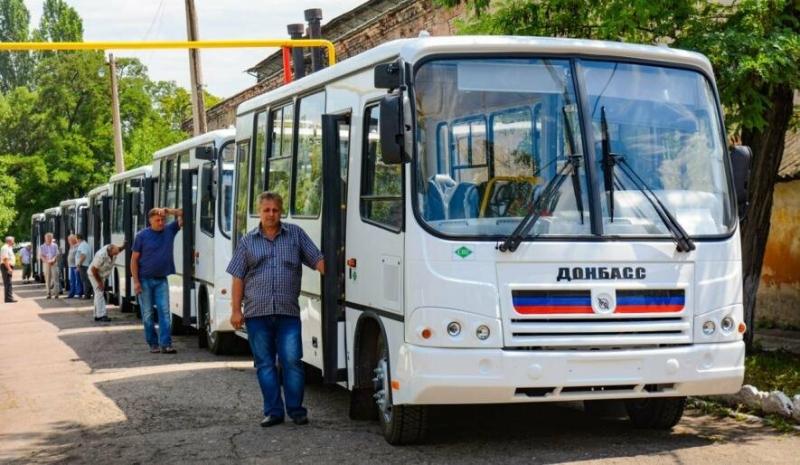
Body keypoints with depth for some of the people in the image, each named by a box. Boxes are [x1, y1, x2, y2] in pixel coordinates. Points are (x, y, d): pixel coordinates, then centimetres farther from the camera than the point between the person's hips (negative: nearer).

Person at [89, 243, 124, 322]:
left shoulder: (112, 250, -16)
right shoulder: (101, 256, -37)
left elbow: (120, 248, 10)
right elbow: (94, 270, -28)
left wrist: (124, 245, -15)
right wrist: (99, 282, -19)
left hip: (102, 275, 8)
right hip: (94, 274, -8)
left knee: (99, 294, 11)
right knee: (99, 293, -14)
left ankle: (97, 315, 17)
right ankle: (101, 315, -18)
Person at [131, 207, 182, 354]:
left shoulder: (169, 231, 4)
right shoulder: (142, 235, -5)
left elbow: (182, 215, 5)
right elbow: (134, 259, -4)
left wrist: (168, 210, -10)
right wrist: (136, 281, -11)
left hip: (161, 280, 2)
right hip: (145, 280, -2)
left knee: (165, 312, -6)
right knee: (147, 314, 2)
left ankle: (166, 344, -9)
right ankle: (153, 344, 10)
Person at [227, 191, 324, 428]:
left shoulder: (296, 235, 8)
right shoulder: (247, 241, 10)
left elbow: (318, 260, 6)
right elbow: (238, 278, 9)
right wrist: (236, 310, 2)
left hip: (288, 312, -1)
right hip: (257, 312, 1)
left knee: (292, 361, -5)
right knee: (265, 363, 5)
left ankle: (296, 409, 6)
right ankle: (273, 411, 12)